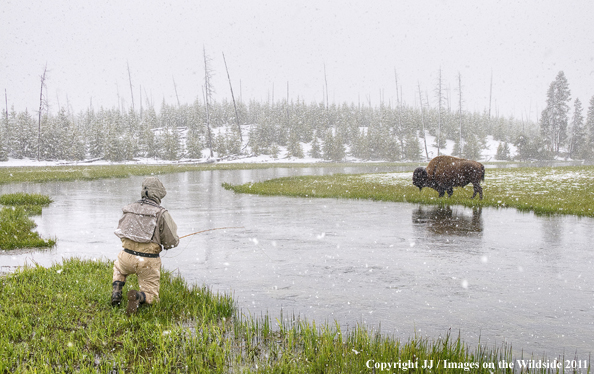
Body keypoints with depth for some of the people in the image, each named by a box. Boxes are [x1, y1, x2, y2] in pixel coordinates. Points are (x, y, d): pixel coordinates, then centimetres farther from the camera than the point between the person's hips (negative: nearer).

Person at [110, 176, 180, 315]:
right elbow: (172, 241, -7)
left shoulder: (129, 208, 6)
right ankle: (138, 297, -20)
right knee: (152, 297, 13)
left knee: (119, 267, 40)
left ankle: (117, 289, 13)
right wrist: (164, 244, 17)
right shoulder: (161, 213, -8)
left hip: (128, 257, 4)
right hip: (149, 261, -3)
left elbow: (121, 232, 17)